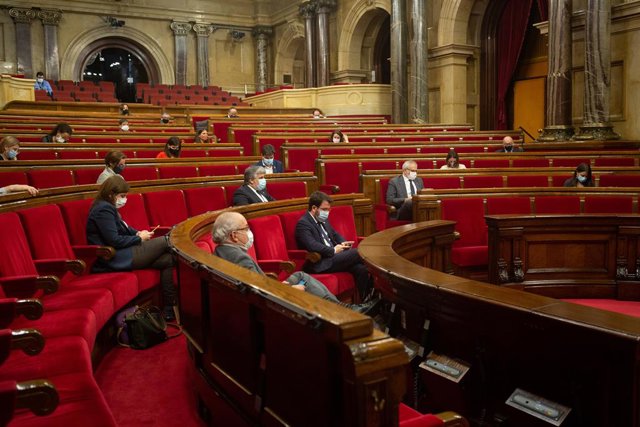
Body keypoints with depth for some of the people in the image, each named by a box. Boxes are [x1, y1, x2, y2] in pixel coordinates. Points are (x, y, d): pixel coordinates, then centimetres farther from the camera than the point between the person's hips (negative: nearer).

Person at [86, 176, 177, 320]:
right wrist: (139, 238, -9)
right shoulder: (104, 209, -15)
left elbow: (122, 229, 25)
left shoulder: (107, 207, 17)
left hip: (120, 254, 10)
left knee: (167, 260, -1)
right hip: (114, 259, -10)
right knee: (164, 242, -8)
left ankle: (169, 308, -3)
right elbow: (114, 240, -22)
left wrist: (137, 233, 5)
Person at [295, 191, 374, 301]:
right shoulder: (303, 223, -11)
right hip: (320, 263, -9)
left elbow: (335, 235, 29)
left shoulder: (323, 220, 18)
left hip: (333, 257, 9)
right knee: (357, 252, -20)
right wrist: (333, 250, -14)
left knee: (360, 268, -20)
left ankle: (365, 300, -16)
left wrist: (343, 244, 6)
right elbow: (312, 246, -23)